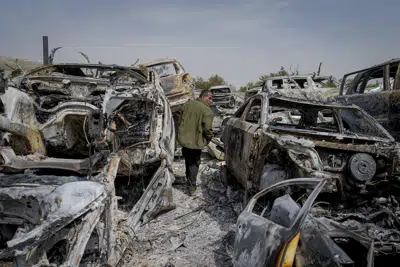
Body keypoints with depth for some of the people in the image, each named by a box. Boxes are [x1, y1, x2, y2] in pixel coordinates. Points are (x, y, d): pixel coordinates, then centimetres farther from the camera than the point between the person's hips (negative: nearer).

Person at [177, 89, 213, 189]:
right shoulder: (207, 111, -17)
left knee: (188, 160, 25)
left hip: (183, 138, 6)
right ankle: (192, 185, 12)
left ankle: (188, 178, 42)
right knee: (194, 163, 9)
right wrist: (209, 138, -2)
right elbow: (208, 129, -21)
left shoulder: (188, 104, 3)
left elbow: (181, 120, 12)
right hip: (195, 141, -6)